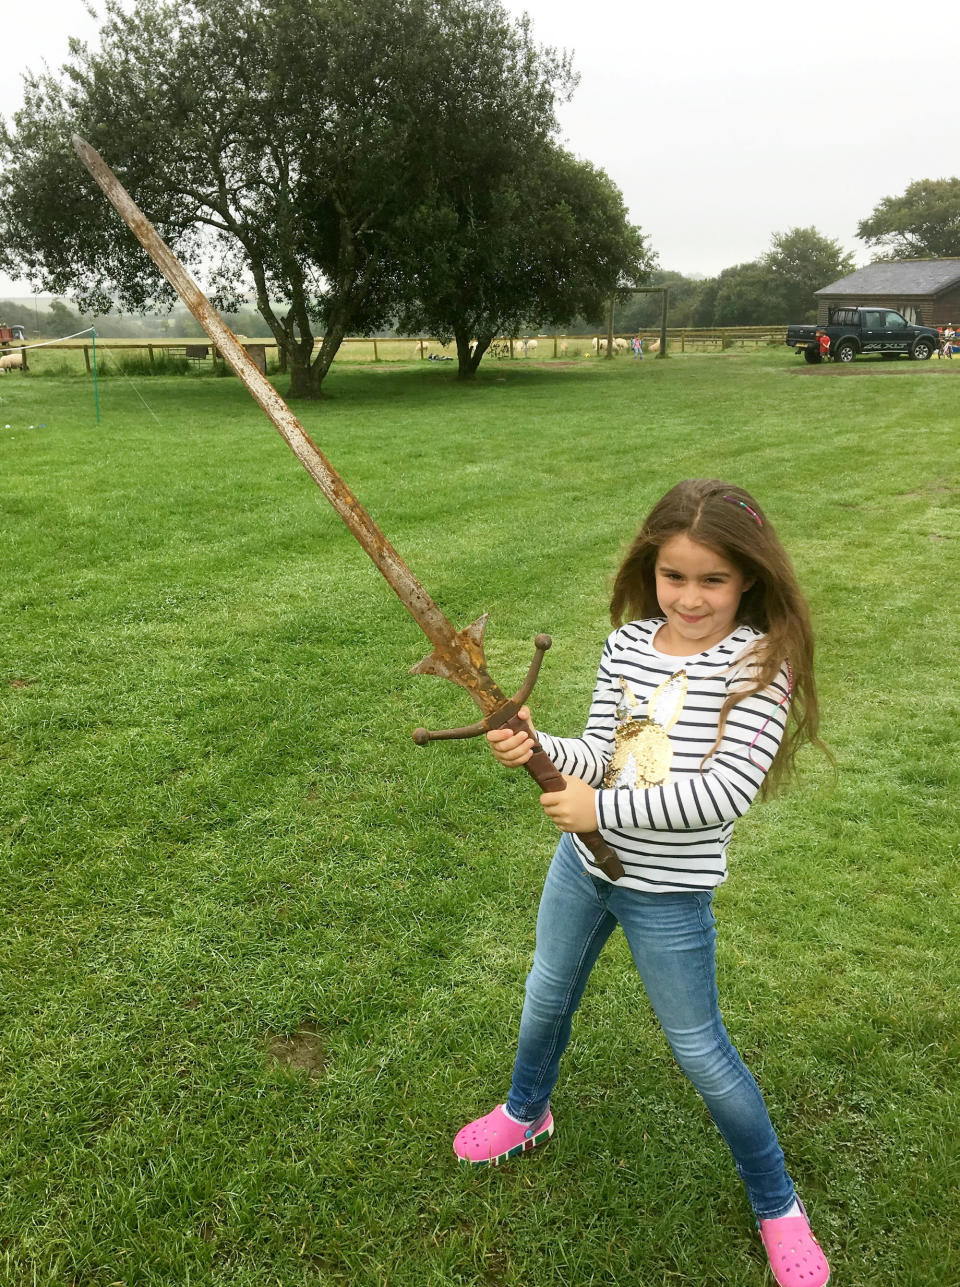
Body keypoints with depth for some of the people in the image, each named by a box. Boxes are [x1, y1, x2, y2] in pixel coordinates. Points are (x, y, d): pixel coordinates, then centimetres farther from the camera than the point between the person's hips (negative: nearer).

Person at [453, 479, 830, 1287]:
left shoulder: (760, 663, -20)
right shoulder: (627, 644, -5)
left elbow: (729, 789, -27)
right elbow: (601, 754, -5)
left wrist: (604, 808, -25)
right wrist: (539, 747, -26)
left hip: (668, 891, -5)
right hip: (582, 862, 5)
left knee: (699, 1050, 10)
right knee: (548, 998, 24)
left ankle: (776, 1204, 36)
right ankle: (527, 1112, 55)